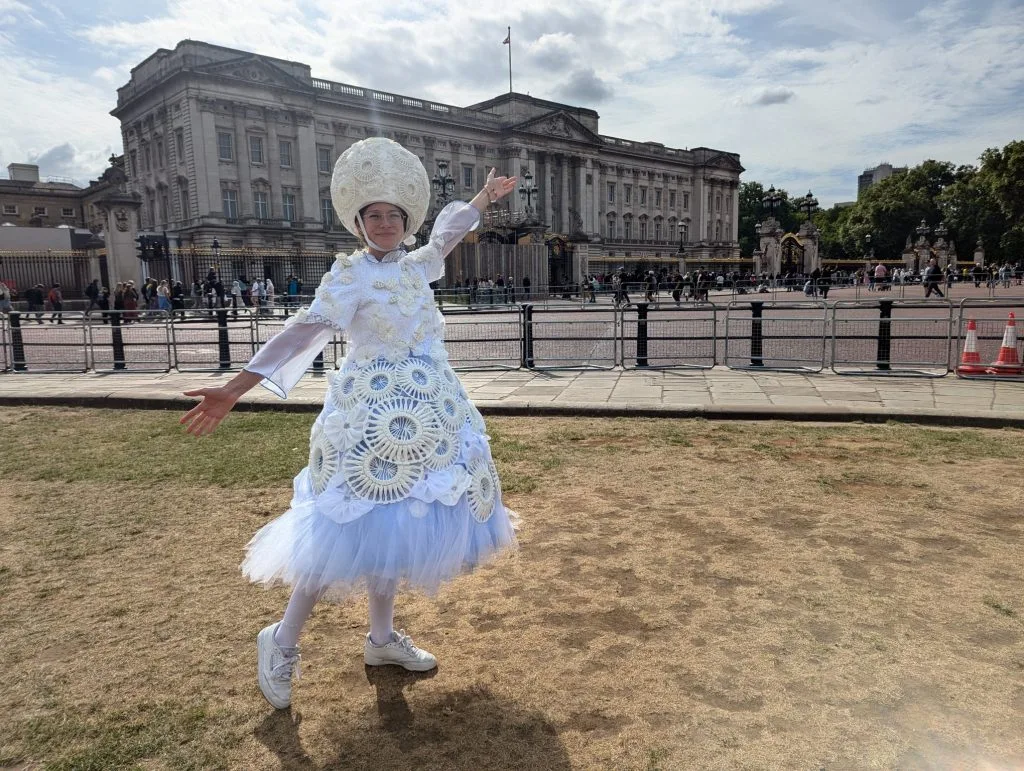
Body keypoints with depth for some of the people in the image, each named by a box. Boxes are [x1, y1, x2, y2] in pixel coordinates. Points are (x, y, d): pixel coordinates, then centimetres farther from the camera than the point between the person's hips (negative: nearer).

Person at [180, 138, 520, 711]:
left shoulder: (415, 267, 10)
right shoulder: (351, 276, -10)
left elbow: (447, 233, 29)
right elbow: (304, 332, -19)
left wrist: (486, 197, 41)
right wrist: (235, 388, -28)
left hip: (425, 418, 7)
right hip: (372, 418, -7)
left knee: (396, 526, 13)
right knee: (350, 531, -6)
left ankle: (382, 638, 28)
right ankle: (282, 643, 13)